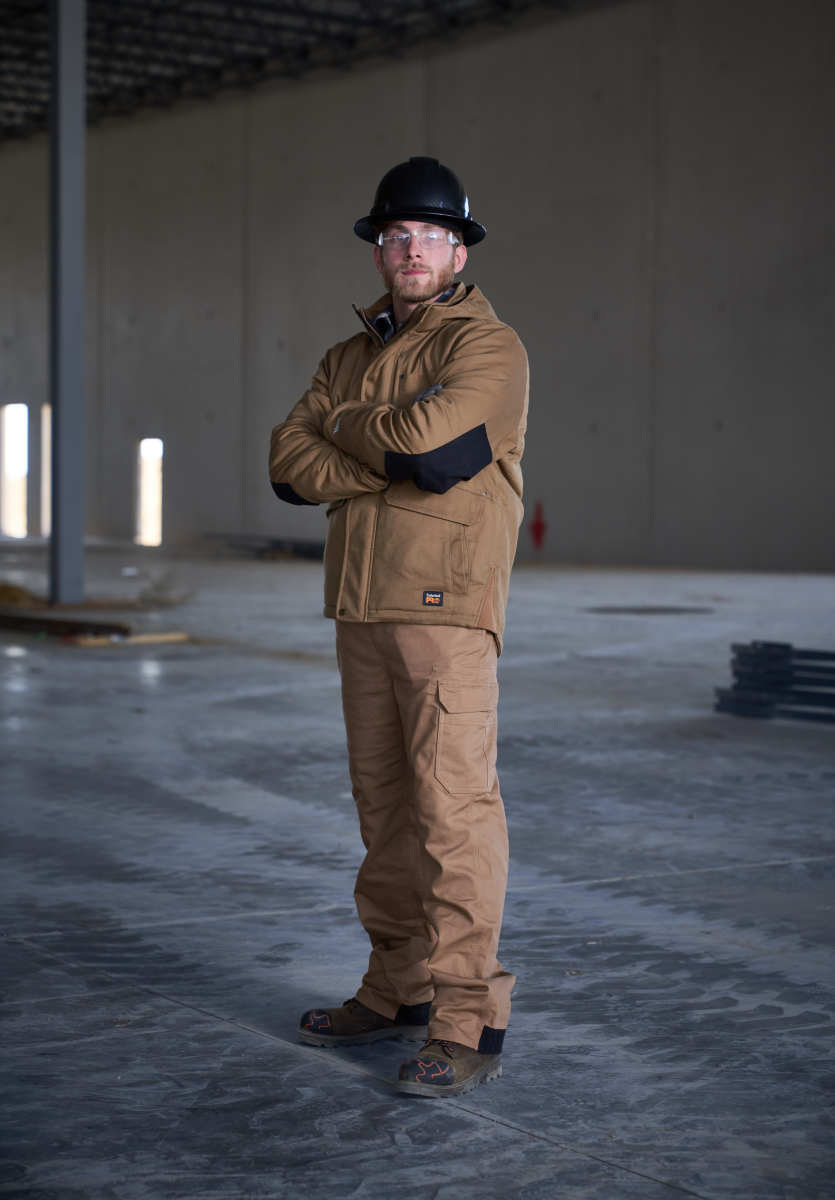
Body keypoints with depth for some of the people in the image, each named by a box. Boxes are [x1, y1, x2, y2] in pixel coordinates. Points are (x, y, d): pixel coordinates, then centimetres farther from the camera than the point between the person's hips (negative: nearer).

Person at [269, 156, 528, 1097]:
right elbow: (290, 461, 7)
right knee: (383, 801, 11)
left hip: (446, 601, -7)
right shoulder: (352, 356, 20)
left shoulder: (487, 347, -2)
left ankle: (467, 1022, -9)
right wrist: (393, 463, -8)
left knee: (453, 806, -11)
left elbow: (422, 436, -18)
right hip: (362, 603, 7)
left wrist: (347, 427, 2)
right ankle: (398, 987, 21)